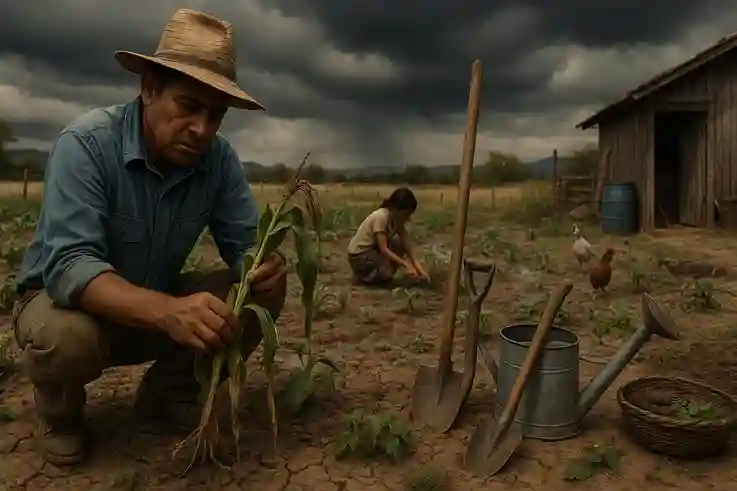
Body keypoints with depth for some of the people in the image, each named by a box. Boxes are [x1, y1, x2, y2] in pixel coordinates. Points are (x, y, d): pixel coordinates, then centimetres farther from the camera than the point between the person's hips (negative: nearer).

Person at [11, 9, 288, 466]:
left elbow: (246, 243, -13)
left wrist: (268, 268, -39)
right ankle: (60, 413, 2)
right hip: (65, 298, -3)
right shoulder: (87, 143, -26)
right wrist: (167, 311, -53)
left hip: (158, 302, 4)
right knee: (65, 336, -37)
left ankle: (165, 394, 7)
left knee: (265, 298, -15)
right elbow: (68, 265, -35)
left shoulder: (220, 158, -13)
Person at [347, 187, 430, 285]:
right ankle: (365, 275, 1)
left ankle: (381, 271, 3)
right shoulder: (381, 216, -26)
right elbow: (384, 249, -28)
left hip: (374, 250, 8)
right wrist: (405, 265, -31)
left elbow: (406, 246, -7)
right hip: (359, 256, -8)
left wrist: (420, 270, -18)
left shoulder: (397, 219, -3)